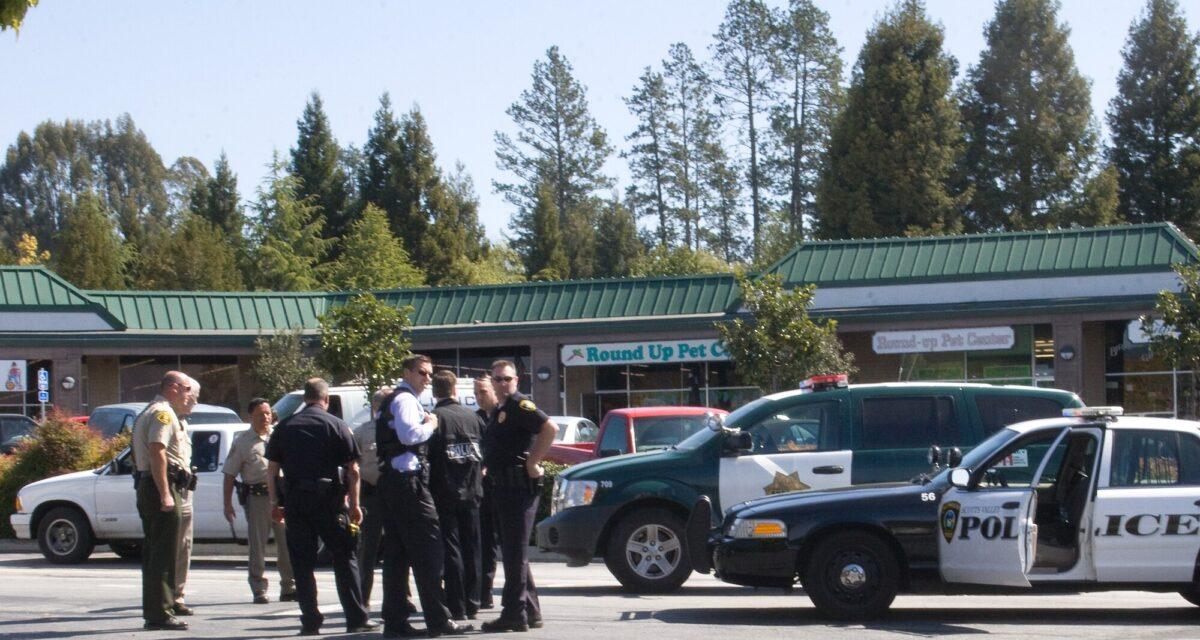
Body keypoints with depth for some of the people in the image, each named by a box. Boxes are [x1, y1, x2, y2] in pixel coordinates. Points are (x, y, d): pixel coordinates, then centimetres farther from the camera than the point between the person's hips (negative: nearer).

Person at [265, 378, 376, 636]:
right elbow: (353, 470, -3)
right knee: (344, 558, 5)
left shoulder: (284, 427, 8)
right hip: (329, 499, -2)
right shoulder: (336, 426, 0)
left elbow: (271, 469, 7)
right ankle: (356, 618, 2)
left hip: (295, 500, 2)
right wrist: (354, 504, 3)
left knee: (302, 562, 6)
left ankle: (310, 621, 4)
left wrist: (274, 503, 14)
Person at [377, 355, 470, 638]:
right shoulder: (405, 399, -9)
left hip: (393, 481, 11)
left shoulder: (398, 400, 24)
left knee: (396, 551, 9)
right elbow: (409, 434, -24)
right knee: (427, 550, -9)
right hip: (408, 480, -11)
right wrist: (430, 424, -7)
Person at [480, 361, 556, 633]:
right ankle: (530, 611, 19)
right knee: (513, 551, 14)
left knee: (515, 552, -8)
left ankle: (514, 614, -6)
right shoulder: (499, 411, 19)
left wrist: (533, 463, -21)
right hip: (503, 487, 10)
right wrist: (489, 469, 15)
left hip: (520, 487, -10)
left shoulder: (520, 405, -10)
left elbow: (550, 428, -24)